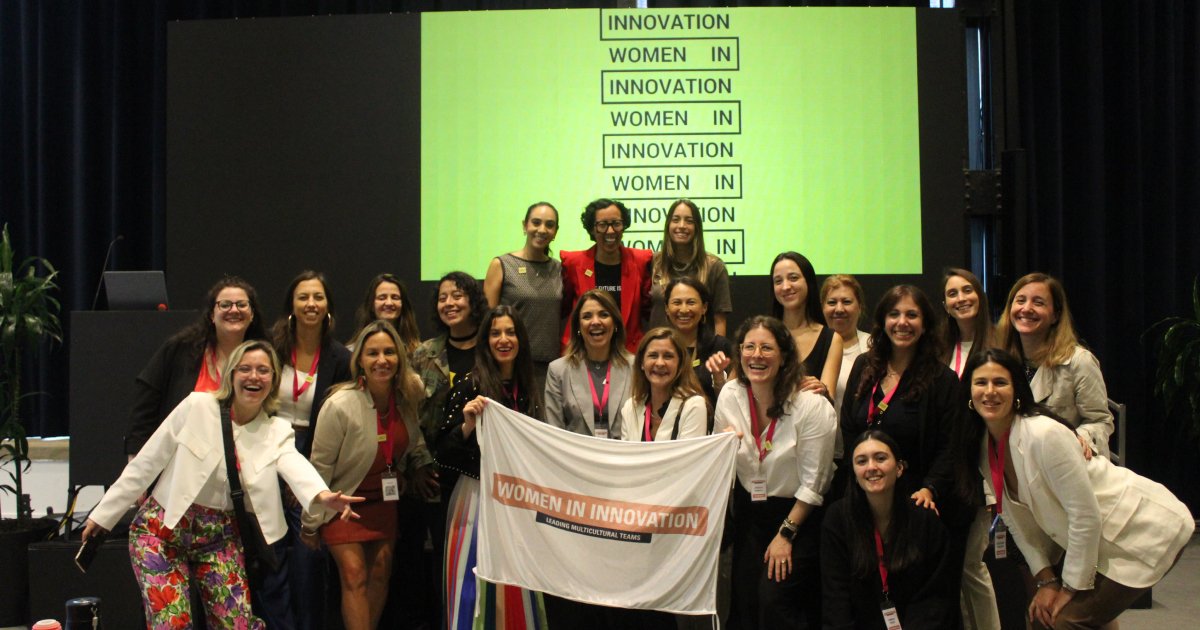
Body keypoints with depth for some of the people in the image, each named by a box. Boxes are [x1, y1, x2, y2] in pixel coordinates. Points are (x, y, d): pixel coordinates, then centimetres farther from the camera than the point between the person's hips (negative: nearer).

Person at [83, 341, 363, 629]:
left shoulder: (277, 432, -2)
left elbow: (295, 466, -23)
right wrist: (104, 514, 0)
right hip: (162, 527, -2)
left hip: (218, 537, 3)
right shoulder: (197, 407, -9)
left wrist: (322, 495, -45)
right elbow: (146, 462, -3)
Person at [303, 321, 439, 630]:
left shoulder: (407, 397, -9)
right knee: (354, 575, -10)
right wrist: (311, 523, -10)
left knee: (381, 571, 6)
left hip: (385, 500, 5)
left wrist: (420, 464, -5)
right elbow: (320, 467, -16)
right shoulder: (339, 406, -24)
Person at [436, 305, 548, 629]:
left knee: (518, 590, 11)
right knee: (479, 587, -2)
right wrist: (467, 424, -26)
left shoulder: (528, 390, 8)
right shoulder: (469, 387, -8)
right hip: (478, 496, -5)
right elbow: (444, 453, -11)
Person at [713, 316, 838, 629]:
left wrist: (786, 534, -11)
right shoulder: (730, 395, -5)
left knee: (775, 600, -15)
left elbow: (813, 483, -13)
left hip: (798, 513, -4)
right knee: (745, 601, -3)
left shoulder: (812, 406, -18)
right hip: (749, 512, 4)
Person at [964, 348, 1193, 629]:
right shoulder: (984, 447, -2)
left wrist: (1072, 587, -15)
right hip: (1092, 537, 8)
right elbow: (1019, 521, 5)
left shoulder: (1043, 435, -27)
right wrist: (1047, 579, -2)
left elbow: (1086, 516, -24)